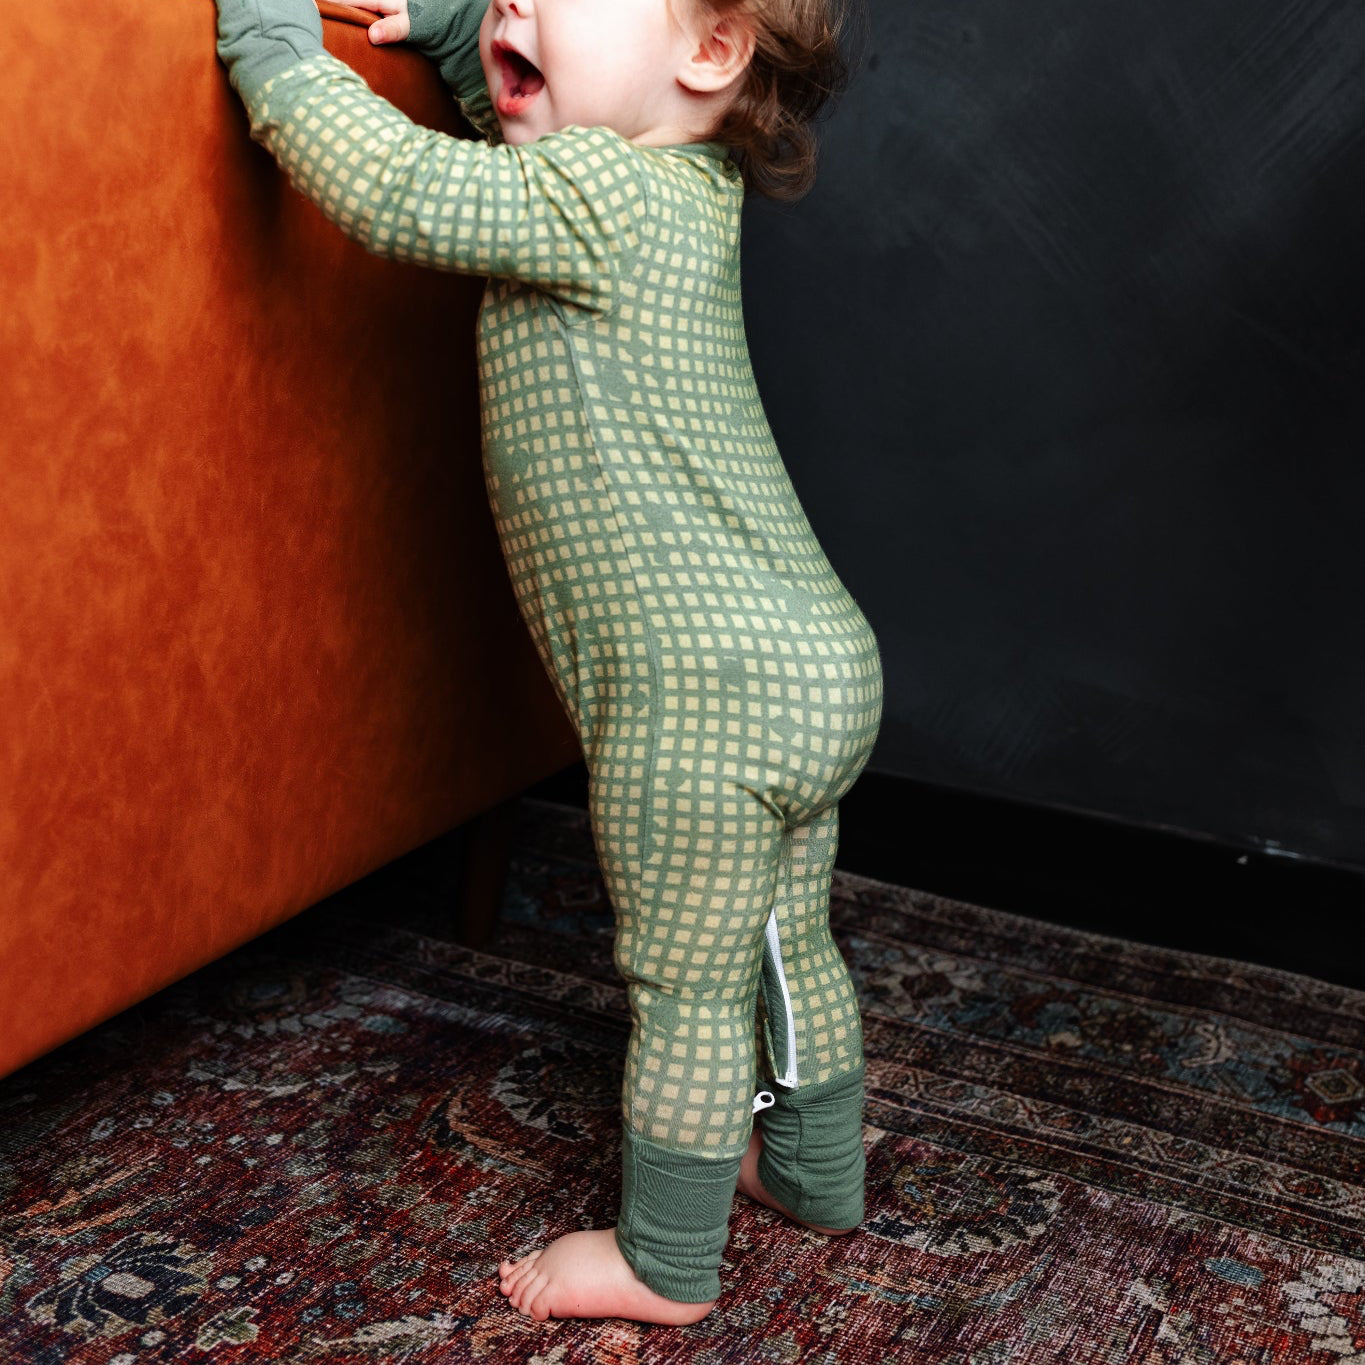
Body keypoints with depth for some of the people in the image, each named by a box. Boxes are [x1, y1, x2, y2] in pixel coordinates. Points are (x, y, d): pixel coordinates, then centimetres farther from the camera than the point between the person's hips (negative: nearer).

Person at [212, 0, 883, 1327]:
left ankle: (666, 1265, 21)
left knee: (689, 986, 5)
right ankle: (815, 1173, 43)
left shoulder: (600, 196, -15)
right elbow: (526, 121, 32)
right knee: (789, 948, 24)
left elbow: (391, 187, -20)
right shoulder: (684, 180, 14)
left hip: (702, 694, -10)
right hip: (816, 663, 10)